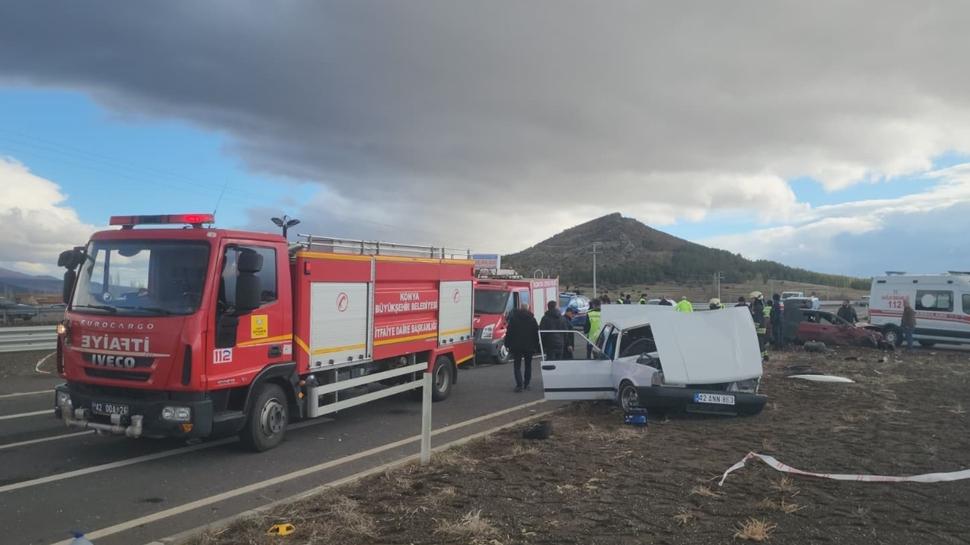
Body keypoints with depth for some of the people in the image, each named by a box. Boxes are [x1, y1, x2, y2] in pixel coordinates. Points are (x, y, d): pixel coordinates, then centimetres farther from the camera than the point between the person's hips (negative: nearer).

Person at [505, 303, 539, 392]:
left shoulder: (513, 318, -1)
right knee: (528, 365, 15)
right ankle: (526, 384, 17)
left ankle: (519, 385, -15)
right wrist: (536, 346, 9)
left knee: (517, 366, 0)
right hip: (529, 346, 2)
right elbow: (536, 333, 5)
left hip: (517, 346, -2)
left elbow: (509, 332, -3)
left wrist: (507, 344, 2)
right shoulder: (532, 319, 4)